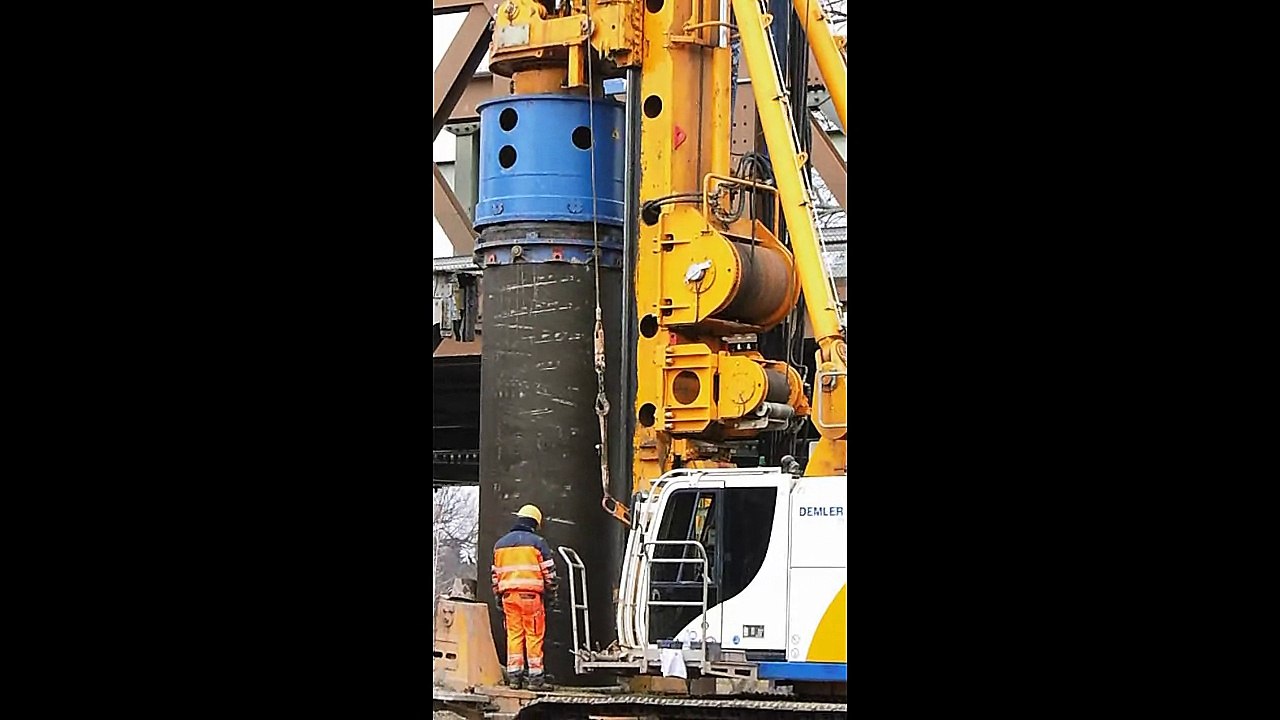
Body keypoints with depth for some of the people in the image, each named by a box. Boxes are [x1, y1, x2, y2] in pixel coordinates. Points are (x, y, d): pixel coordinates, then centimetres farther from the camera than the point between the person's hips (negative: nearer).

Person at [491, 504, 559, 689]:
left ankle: (513, 676, 6)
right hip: (530, 594, -4)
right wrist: (552, 595, 7)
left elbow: (495, 574, 17)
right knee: (534, 636, -1)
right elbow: (548, 571, -1)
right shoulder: (537, 542, -1)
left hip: (508, 594, 4)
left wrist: (498, 597, 23)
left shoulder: (500, 544, 14)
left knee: (514, 634, 8)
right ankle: (535, 677, -2)